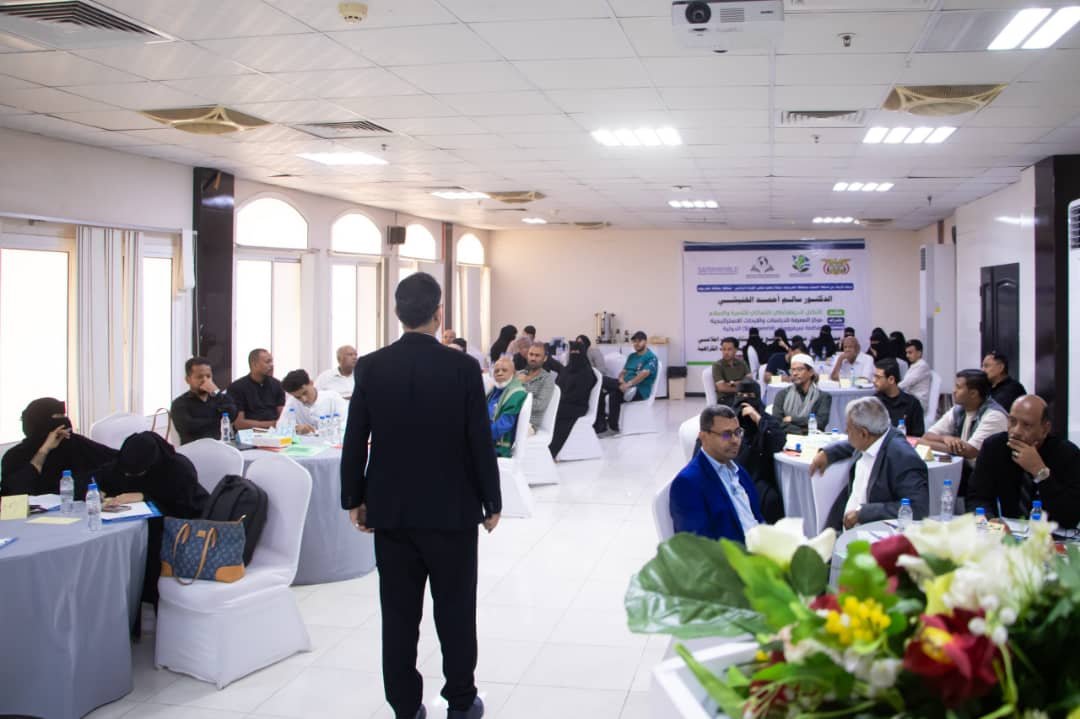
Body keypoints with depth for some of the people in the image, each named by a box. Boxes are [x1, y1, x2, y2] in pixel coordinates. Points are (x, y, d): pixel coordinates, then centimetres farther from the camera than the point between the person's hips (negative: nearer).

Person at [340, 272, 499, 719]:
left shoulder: (370, 367, -5)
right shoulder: (463, 368, -11)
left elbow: (355, 441, -1)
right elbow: (481, 442, -8)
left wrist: (354, 499, 10)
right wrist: (492, 502, 3)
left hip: (390, 510, 2)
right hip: (451, 509, -2)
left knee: (399, 614, 9)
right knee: (456, 611, 10)